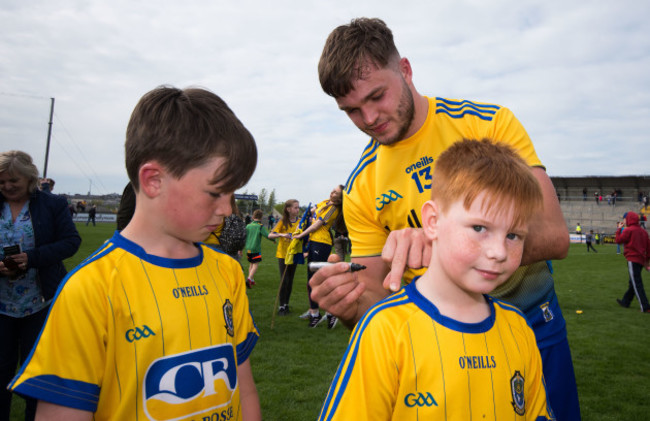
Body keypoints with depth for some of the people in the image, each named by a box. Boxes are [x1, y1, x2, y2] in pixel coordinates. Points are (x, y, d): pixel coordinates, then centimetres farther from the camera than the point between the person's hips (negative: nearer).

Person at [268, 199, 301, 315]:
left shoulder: (300, 222, 2)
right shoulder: (282, 222, -7)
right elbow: (270, 235, -12)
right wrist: (281, 234, -28)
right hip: (283, 254, -3)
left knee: (290, 281, 10)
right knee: (284, 280, -8)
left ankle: (286, 305, 23)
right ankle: (281, 306, 4)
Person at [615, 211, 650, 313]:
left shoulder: (628, 230, -11)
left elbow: (618, 240, -5)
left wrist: (619, 229, 7)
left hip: (632, 260, -8)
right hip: (641, 260, 8)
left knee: (637, 284, -7)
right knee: (632, 283, 18)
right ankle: (625, 301, 31)